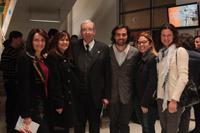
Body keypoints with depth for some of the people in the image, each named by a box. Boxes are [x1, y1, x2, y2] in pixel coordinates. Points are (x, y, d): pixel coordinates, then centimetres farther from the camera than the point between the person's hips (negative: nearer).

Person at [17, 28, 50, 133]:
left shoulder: (43, 59, 9)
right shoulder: (25, 59, -14)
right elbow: (24, 88, -19)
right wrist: (26, 114, -20)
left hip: (43, 106, 8)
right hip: (32, 107, -7)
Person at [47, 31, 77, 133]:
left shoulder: (68, 58, 12)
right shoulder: (52, 57, -12)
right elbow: (54, 82, -18)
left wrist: (71, 98, 9)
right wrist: (58, 103, -19)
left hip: (69, 99, 8)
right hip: (59, 100, -7)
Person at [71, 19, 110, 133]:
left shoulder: (104, 48, -2)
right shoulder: (74, 46, -1)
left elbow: (107, 73, -2)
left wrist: (106, 95, -4)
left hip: (96, 95, 0)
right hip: (78, 95, 1)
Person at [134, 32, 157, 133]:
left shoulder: (153, 59, -14)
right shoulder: (138, 58, 11)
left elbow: (152, 83, -18)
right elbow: (137, 81, 11)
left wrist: (145, 102, -17)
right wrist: (139, 101, 6)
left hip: (149, 101, -7)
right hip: (138, 100, 7)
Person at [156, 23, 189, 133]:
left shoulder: (180, 51, -7)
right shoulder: (161, 53, 13)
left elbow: (183, 77, -14)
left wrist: (174, 99, -20)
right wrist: (157, 94, 5)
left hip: (174, 98, -6)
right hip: (161, 97, 6)